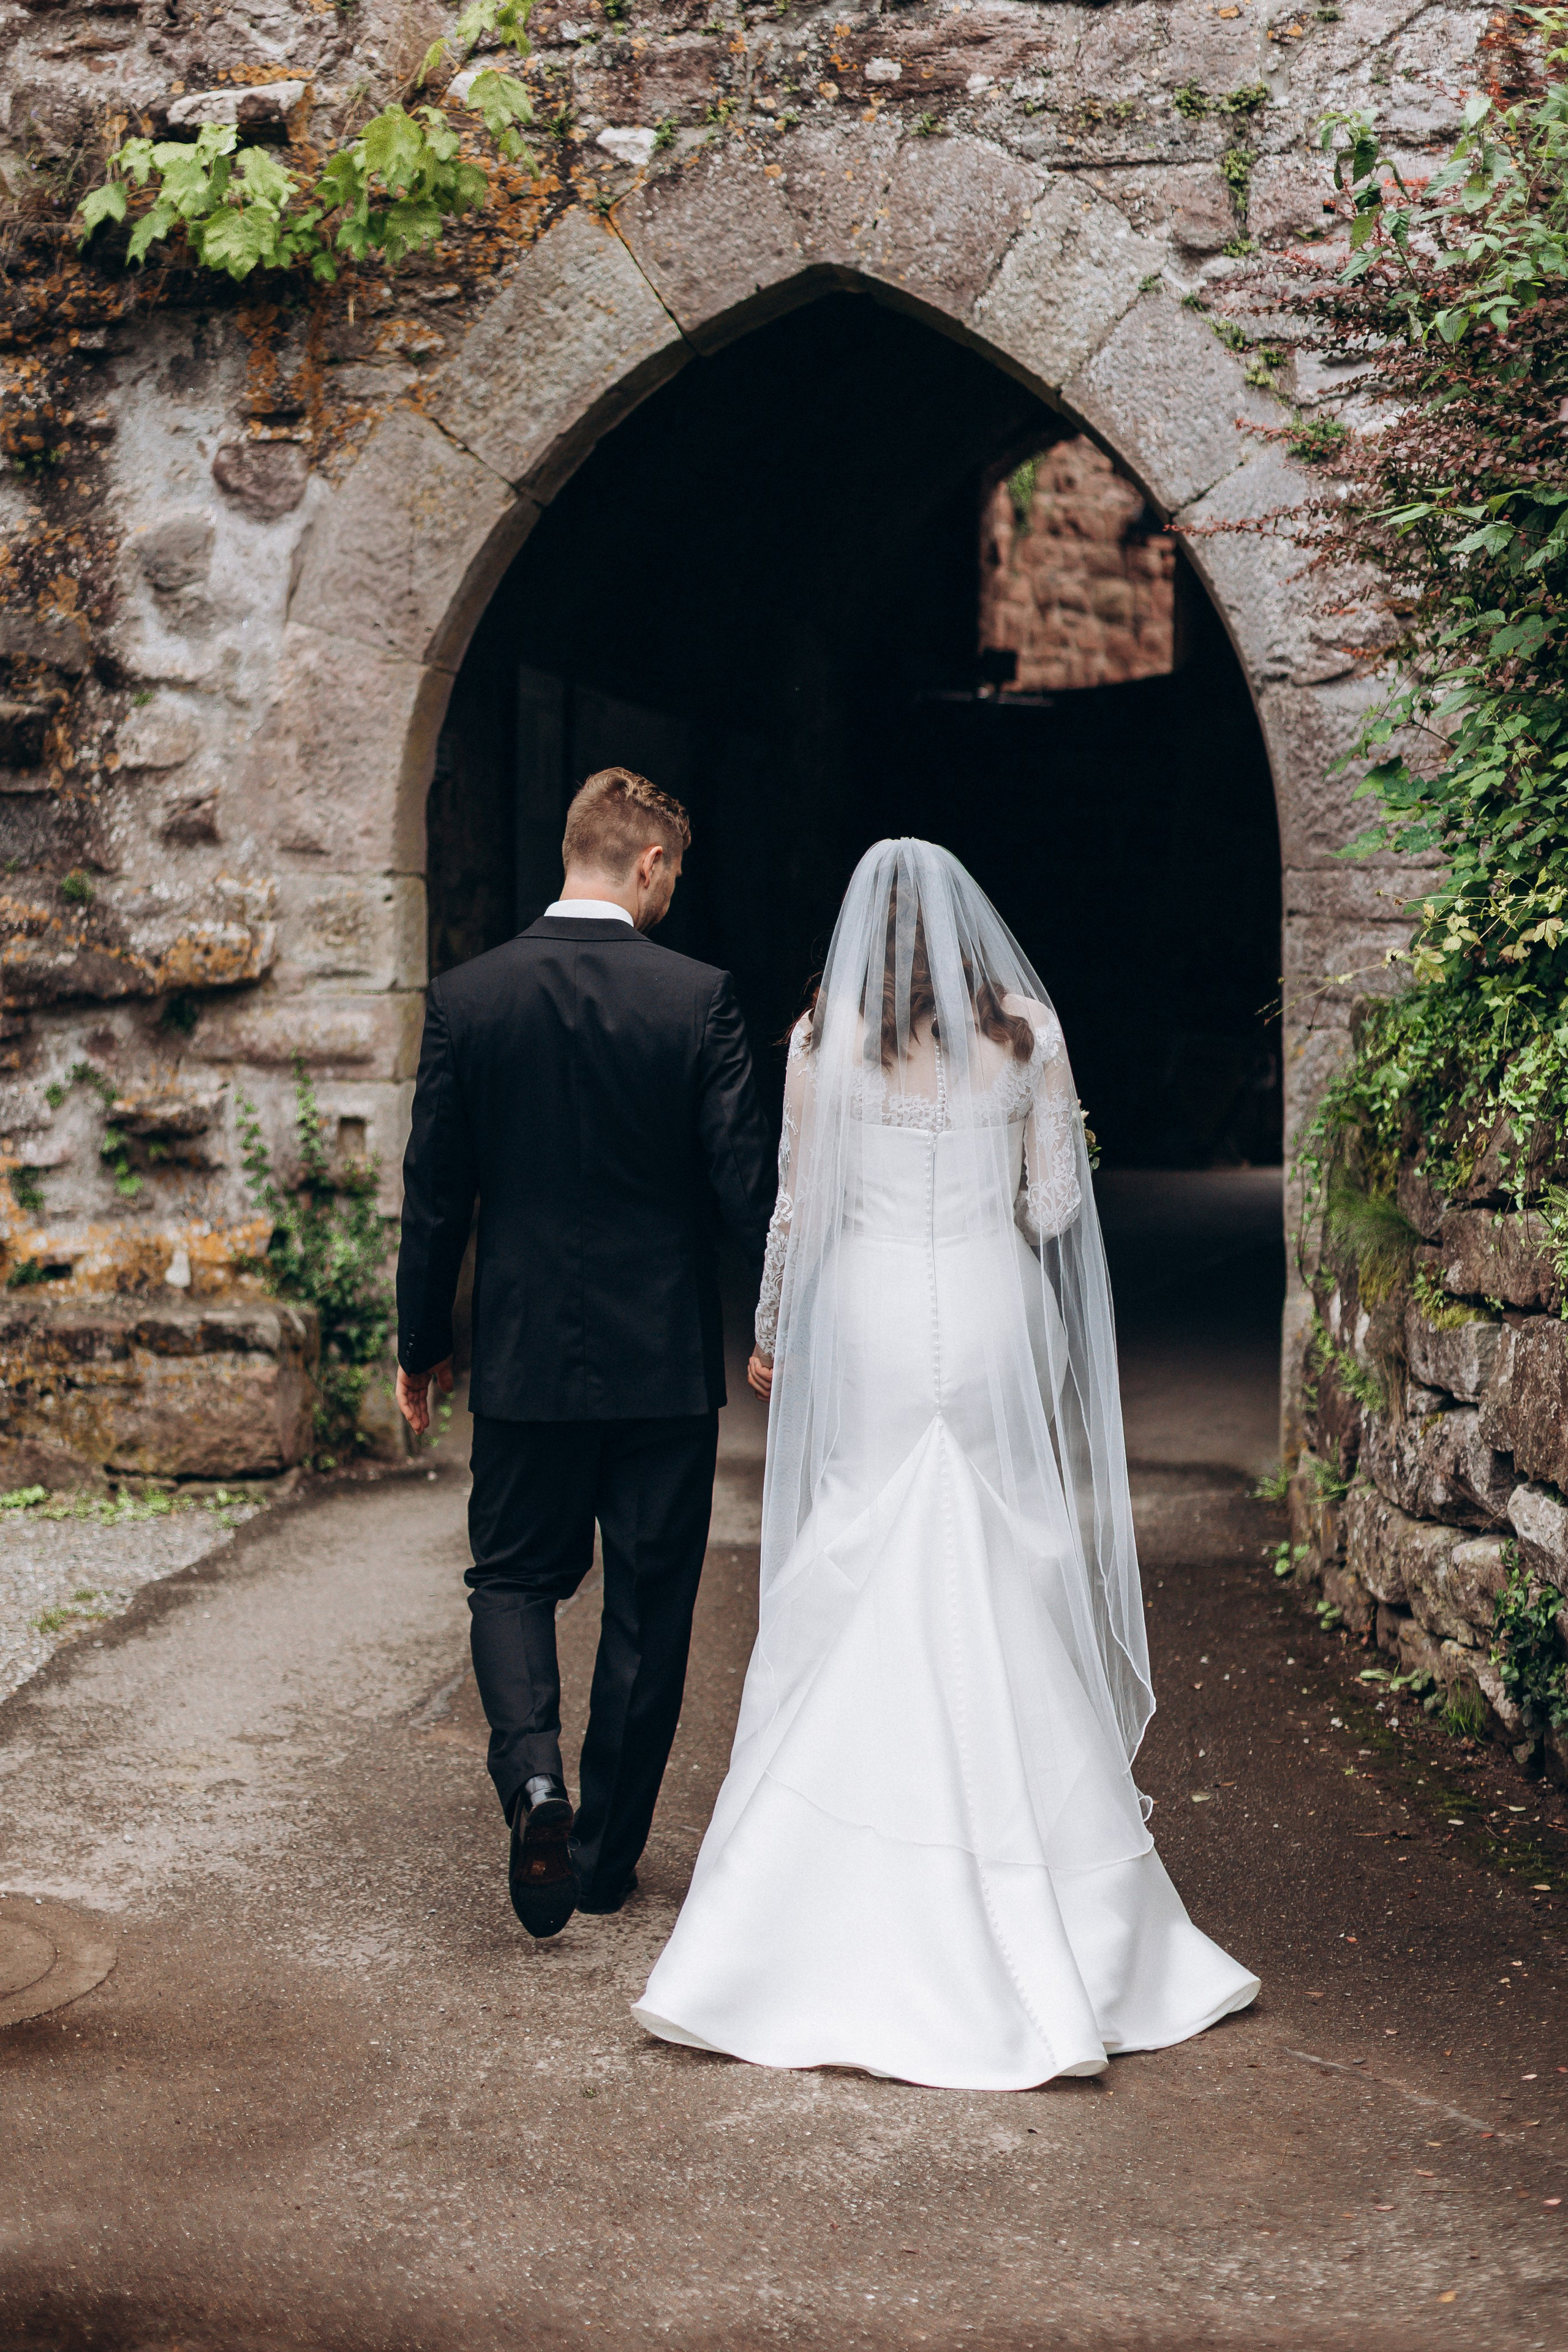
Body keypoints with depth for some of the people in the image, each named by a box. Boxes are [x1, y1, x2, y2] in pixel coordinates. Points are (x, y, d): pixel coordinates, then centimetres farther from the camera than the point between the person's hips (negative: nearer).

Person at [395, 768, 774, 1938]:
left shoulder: (466, 997, -4)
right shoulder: (698, 998, -11)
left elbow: (435, 1191, 0)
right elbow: (746, 1181, -9)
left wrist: (422, 1342, 11)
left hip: (525, 1358, 1)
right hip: (667, 1359, -1)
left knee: (515, 1577, 16)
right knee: (649, 1607, 12)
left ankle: (533, 1775, -10)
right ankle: (609, 1852, 20)